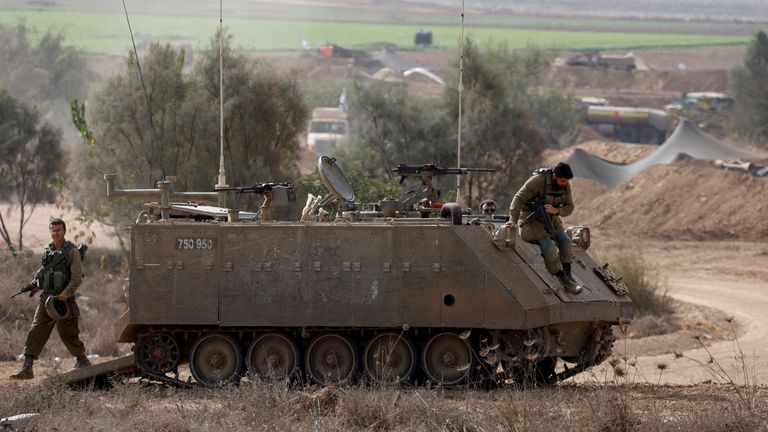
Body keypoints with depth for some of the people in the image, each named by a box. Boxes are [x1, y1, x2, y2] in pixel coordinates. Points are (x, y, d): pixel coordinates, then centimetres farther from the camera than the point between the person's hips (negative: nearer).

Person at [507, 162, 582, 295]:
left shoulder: (565, 185, -5)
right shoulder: (539, 180, -25)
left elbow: (569, 208, -2)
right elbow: (519, 198, -26)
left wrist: (556, 210, -24)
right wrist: (513, 220, -38)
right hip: (532, 218, -7)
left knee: (565, 242, -14)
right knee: (549, 247, -24)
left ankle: (568, 276, -1)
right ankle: (564, 282, -20)